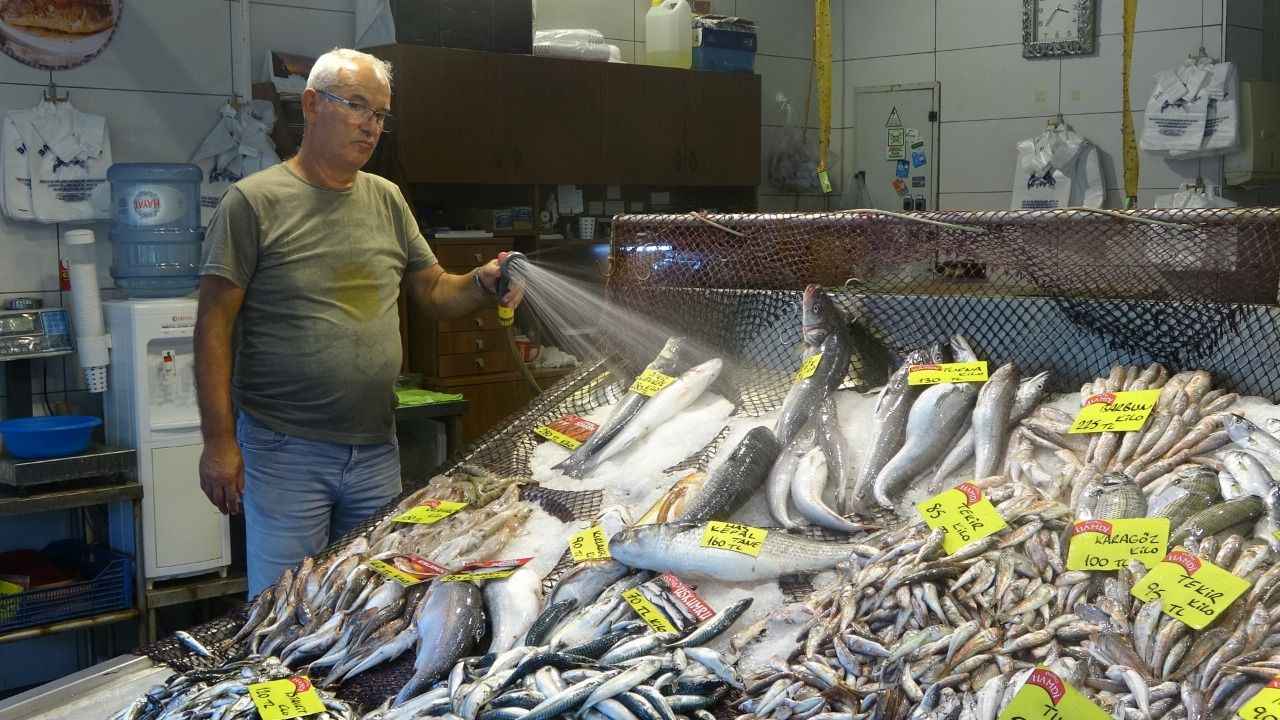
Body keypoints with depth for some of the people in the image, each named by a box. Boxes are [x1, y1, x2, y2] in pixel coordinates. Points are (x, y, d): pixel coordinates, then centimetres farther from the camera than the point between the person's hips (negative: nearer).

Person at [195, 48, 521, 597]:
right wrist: (218, 442, -13)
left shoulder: (387, 200, 10)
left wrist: (482, 284, -9)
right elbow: (215, 324, -9)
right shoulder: (254, 201, -7)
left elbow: (432, 292, 14)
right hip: (286, 452, -5)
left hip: (375, 449, 5)